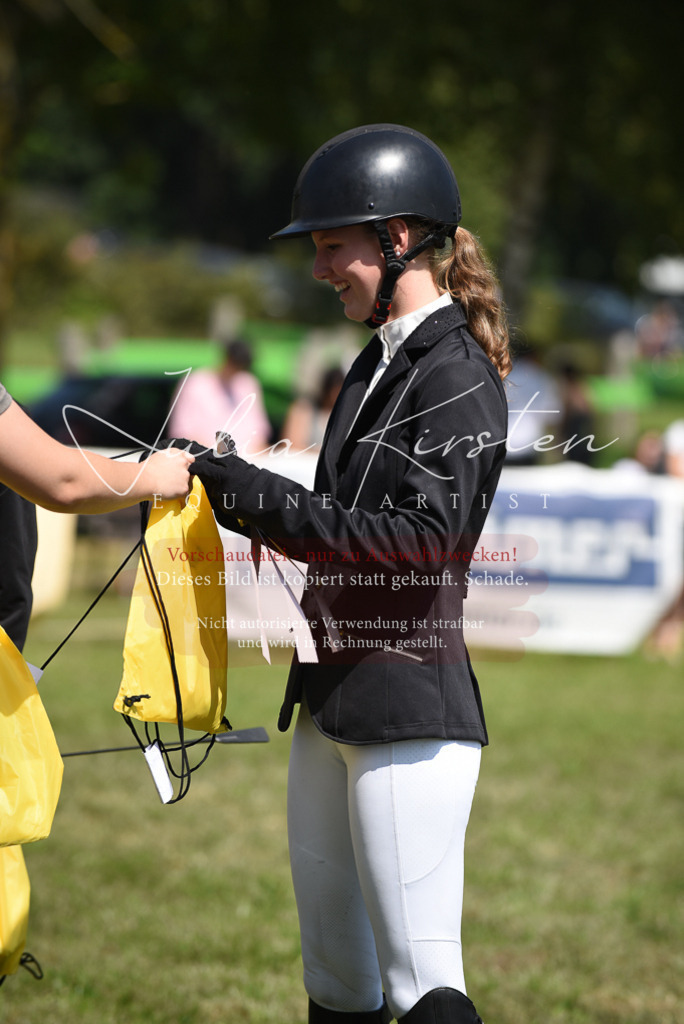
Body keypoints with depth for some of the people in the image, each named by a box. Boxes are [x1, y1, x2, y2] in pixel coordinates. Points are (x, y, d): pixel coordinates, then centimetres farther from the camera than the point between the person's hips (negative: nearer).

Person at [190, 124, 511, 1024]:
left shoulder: (458, 376, -11)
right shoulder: (378, 362, 17)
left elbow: (424, 538, -20)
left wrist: (266, 501, -19)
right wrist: (238, 492, 5)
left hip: (411, 709, -9)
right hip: (332, 704, 9)